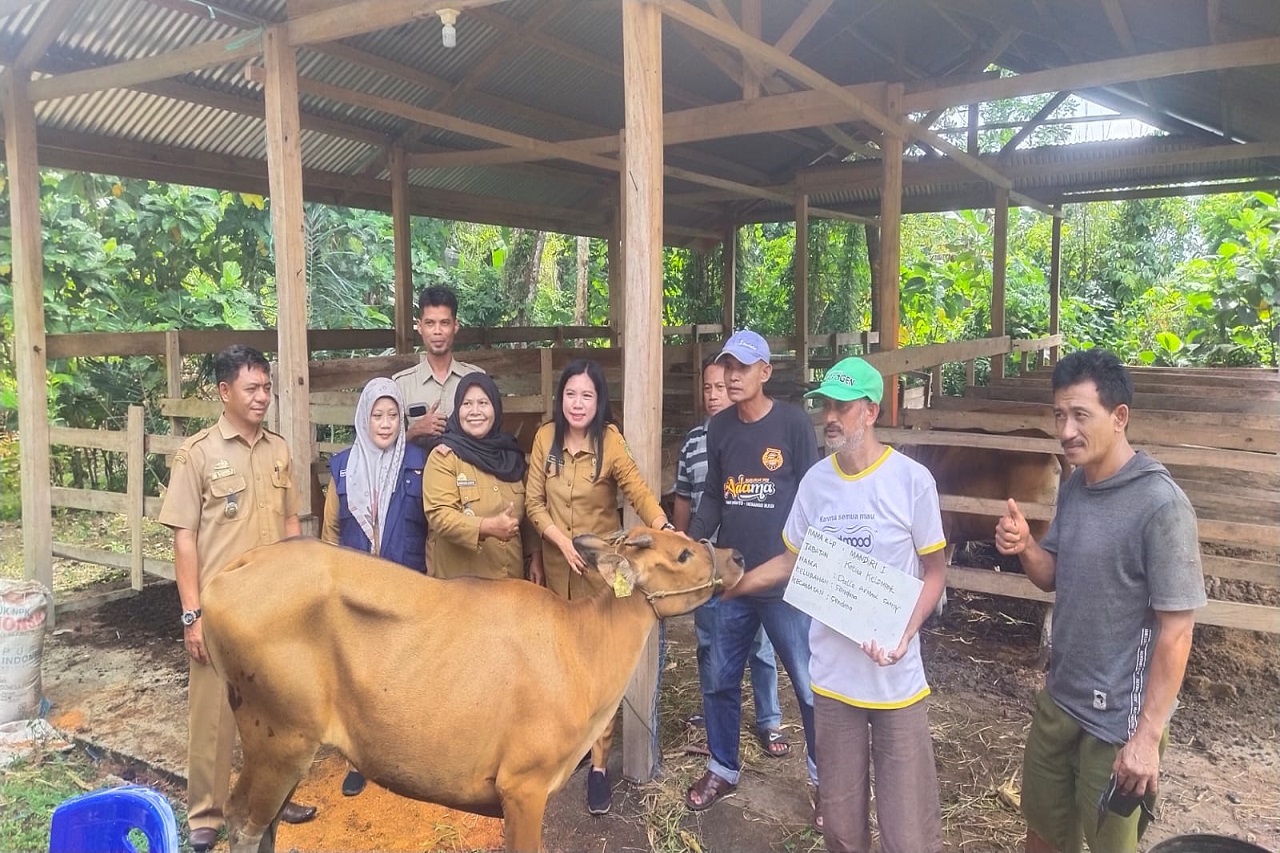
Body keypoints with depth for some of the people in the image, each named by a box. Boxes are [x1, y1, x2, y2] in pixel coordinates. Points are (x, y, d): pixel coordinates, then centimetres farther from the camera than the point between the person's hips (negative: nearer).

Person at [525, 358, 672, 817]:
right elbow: (534, 502, -1)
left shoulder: (610, 440, -13)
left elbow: (637, 489, -27)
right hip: (557, 562, 4)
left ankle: (599, 764, 5)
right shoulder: (545, 438, -3)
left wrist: (663, 526, -45)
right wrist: (562, 540, -14)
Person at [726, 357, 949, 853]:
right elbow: (792, 561, 13)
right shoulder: (814, 481, 2)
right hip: (832, 673, 4)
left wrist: (905, 634, -18)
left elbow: (935, 571, -3)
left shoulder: (911, 480, -10)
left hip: (896, 676, -3)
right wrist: (727, 586, 8)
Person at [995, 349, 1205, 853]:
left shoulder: (1160, 504, -22)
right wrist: (1024, 547, -12)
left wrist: (1148, 735, -19)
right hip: (1059, 699, 7)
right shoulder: (1075, 486, 1)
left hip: (1117, 719, -7)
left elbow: (1176, 630, -20)